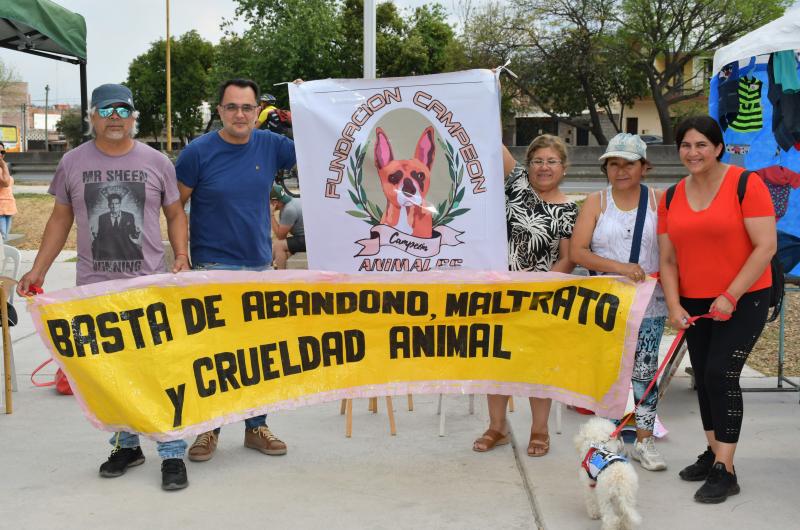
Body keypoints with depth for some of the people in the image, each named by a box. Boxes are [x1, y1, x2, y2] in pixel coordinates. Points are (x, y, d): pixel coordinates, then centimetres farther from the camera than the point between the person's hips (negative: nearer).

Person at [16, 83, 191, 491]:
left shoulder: (156, 162, 3)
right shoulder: (73, 163, 6)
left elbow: (175, 214, 10)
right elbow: (60, 219, 12)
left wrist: (182, 256, -6)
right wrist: (37, 270, 6)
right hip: (94, 289, 2)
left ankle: (172, 455, 6)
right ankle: (126, 445, 25)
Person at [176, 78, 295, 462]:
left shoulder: (269, 146, 0)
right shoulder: (199, 152, -8)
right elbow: (174, 207, -3)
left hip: (260, 266, 4)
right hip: (213, 268, -4)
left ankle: (256, 426, 25)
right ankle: (208, 429, 15)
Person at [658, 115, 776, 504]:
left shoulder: (745, 184, -12)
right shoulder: (672, 198, 4)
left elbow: (766, 246, -16)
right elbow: (668, 260, 6)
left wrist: (731, 296, -19)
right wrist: (674, 305, -7)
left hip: (743, 300, -5)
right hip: (694, 303, 6)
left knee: (721, 374, -13)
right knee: (704, 377, 10)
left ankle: (724, 470, -8)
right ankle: (714, 452, 25)